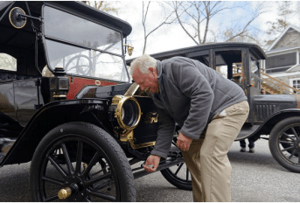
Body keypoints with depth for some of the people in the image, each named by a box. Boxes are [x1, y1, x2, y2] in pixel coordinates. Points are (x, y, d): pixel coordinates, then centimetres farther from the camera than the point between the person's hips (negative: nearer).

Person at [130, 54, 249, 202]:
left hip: (229, 106, -9)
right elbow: (166, 125, 7)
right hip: (207, 118, 9)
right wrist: (157, 154, -1)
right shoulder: (156, 92, 6)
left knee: (211, 156, -20)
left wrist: (188, 132, -28)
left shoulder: (176, 67, -22)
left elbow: (204, 94, -31)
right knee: (190, 151, 10)